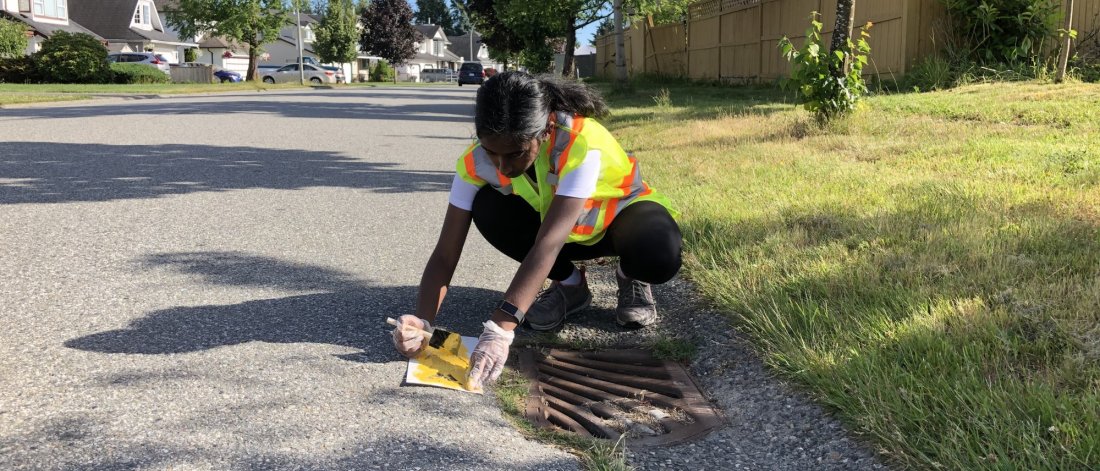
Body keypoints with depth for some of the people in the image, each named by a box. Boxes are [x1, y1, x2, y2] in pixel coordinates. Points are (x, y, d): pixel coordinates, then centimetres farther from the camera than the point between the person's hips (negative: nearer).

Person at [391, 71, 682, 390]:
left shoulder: (583, 143, -40)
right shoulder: (476, 162, -26)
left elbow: (548, 242, -49)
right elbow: (445, 254, -27)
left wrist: (499, 330, -57)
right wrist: (422, 323, -45)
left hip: (621, 213, -4)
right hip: (558, 227, 4)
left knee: (660, 255, -38)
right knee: (489, 208, -27)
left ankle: (632, 278, 2)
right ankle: (569, 285, -2)